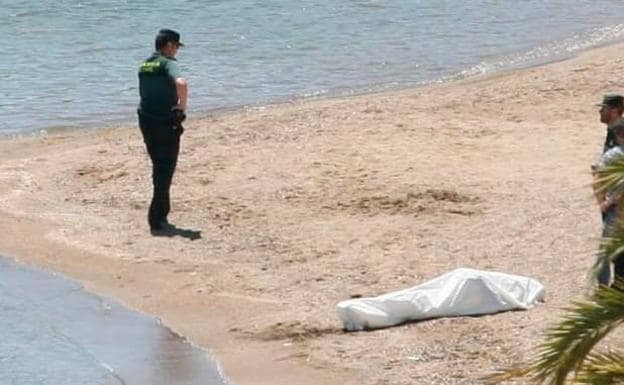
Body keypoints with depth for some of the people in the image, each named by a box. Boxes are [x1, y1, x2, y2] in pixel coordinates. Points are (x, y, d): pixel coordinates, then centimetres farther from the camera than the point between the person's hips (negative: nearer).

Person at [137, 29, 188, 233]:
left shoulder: (143, 66, 12)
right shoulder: (168, 64, -12)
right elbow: (181, 83, -32)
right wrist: (183, 106, -17)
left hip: (146, 121, 7)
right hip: (166, 122, -7)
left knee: (158, 167, 20)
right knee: (165, 170, -1)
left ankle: (161, 211, 27)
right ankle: (157, 219, -4)